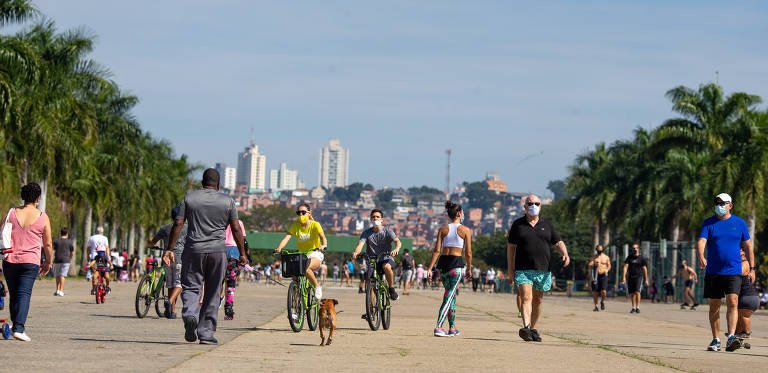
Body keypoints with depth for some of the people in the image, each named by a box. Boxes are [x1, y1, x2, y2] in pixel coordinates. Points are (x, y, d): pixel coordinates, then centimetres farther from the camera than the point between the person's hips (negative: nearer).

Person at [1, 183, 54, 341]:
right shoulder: (43, 218, -1)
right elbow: (48, 244, 4)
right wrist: (49, 262, 17)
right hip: (30, 262, -2)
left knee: (13, 293, 15)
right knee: (24, 294, -5)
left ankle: (16, 324, 26)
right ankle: (18, 328, -16)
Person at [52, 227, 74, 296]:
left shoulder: (56, 241, 4)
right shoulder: (69, 242, 1)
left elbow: (52, 251, -2)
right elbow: (72, 253, 7)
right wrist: (70, 258, 25)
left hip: (57, 260, 2)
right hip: (65, 260, -2)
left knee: (57, 276, 13)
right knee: (62, 275, -3)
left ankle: (57, 290, 10)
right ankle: (61, 291, -7)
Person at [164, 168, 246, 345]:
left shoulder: (189, 198, 5)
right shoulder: (228, 201, 5)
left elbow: (177, 225, 0)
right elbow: (236, 229, 1)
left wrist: (170, 249, 3)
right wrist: (242, 253, 8)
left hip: (193, 251, 0)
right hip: (218, 251, 0)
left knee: (190, 287, 7)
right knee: (212, 294, 6)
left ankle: (190, 315, -23)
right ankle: (206, 334, 6)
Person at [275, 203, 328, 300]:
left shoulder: (315, 225, -8)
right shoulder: (295, 225, 1)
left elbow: (323, 237, -22)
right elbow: (286, 237, -12)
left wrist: (323, 245, -46)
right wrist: (279, 248, -32)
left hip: (315, 253, -4)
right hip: (301, 255, 4)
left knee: (306, 269, -34)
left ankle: (317, 287, -10)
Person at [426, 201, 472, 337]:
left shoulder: (443, 229, 8)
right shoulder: (465, 230, -1)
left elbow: (437, 250, 0)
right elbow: (468, 253, -2)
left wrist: (430, 268, 0)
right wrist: (469, 269, 9)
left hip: (443, 262, 5)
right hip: (456, 263, -5)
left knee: (451, 294, 18)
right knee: (450, 296, -6)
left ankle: (452, 327, 24)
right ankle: (438, 326, -19)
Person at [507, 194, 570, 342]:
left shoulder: (547, 224, 12)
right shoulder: (517, 224, 6)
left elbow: (558, 242, 10)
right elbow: (511, 247, 8)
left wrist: (565, 254, -12)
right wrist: (510, 270, 3)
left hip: (543, 270, 3)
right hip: (523, 270, -3)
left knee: (537, 301, 10)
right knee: (526, 298, -17)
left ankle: (533, 329, 22)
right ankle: (526, 327, -30)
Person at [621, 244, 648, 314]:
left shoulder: (641, 258, 2)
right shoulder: (629, 257, 7)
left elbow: (644, 269, 5)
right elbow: (626, 266, 1)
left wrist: (646, 279, 4)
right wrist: (624, 276, -10)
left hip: (639, 277, -3)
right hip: (631, 277, 3)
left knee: (637, 292, -17)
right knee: (632, 293, 6)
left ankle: (638, 307, -14)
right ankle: (633, 307, 16)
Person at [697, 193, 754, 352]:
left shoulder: (739, 223, 7)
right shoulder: (708, 223, 5)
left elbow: (747, 246, 12)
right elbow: (701, 241, -9)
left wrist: (752, 269, 7)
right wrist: (701, 257, -29)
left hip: (733, 272, -1)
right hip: (713, 272, 1)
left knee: (732, 303, -15)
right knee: (714, 306, 5)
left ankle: (731, 337, -22)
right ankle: (716, 340, 14)